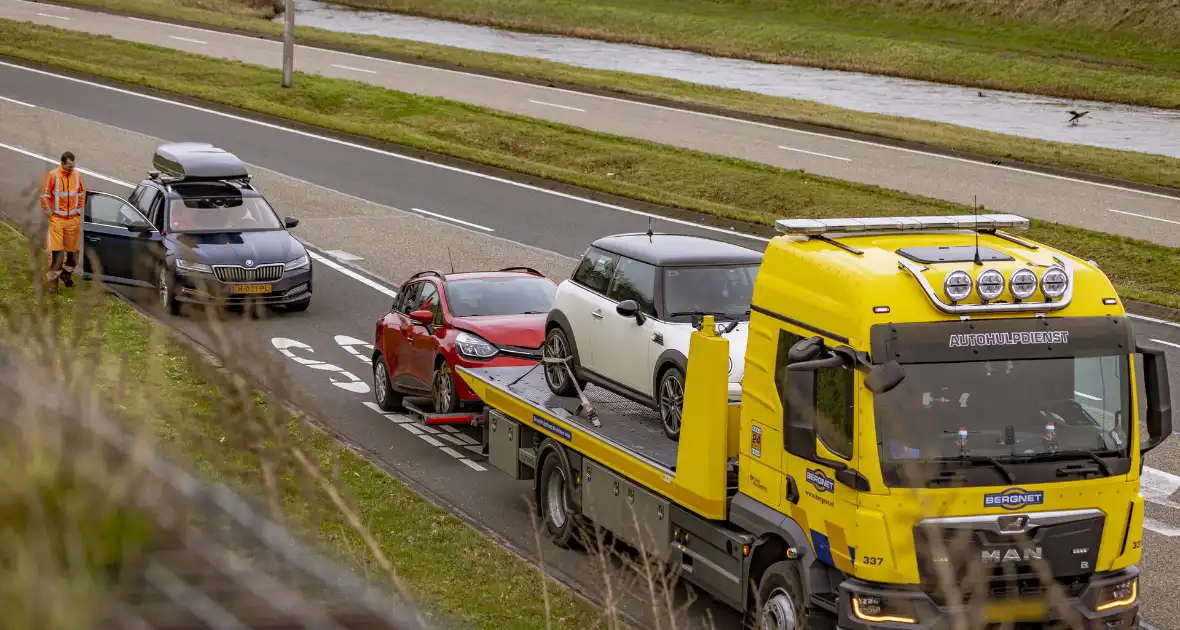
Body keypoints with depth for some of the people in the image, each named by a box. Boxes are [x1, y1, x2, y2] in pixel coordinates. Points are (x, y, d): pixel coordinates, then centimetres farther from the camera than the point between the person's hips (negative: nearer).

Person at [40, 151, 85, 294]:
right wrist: (49, 213, -6)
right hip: (57, 219, -4)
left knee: (73, 249, 12)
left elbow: (82, 193, 14)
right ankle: (53, 281, -2)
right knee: (56, 251, -8)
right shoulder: (53, 175, -14)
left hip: (73, 219, 4)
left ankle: (67, 273, 33)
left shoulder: (77, 175, -1)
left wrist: (79, 210, 10)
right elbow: (44, 195, -7)